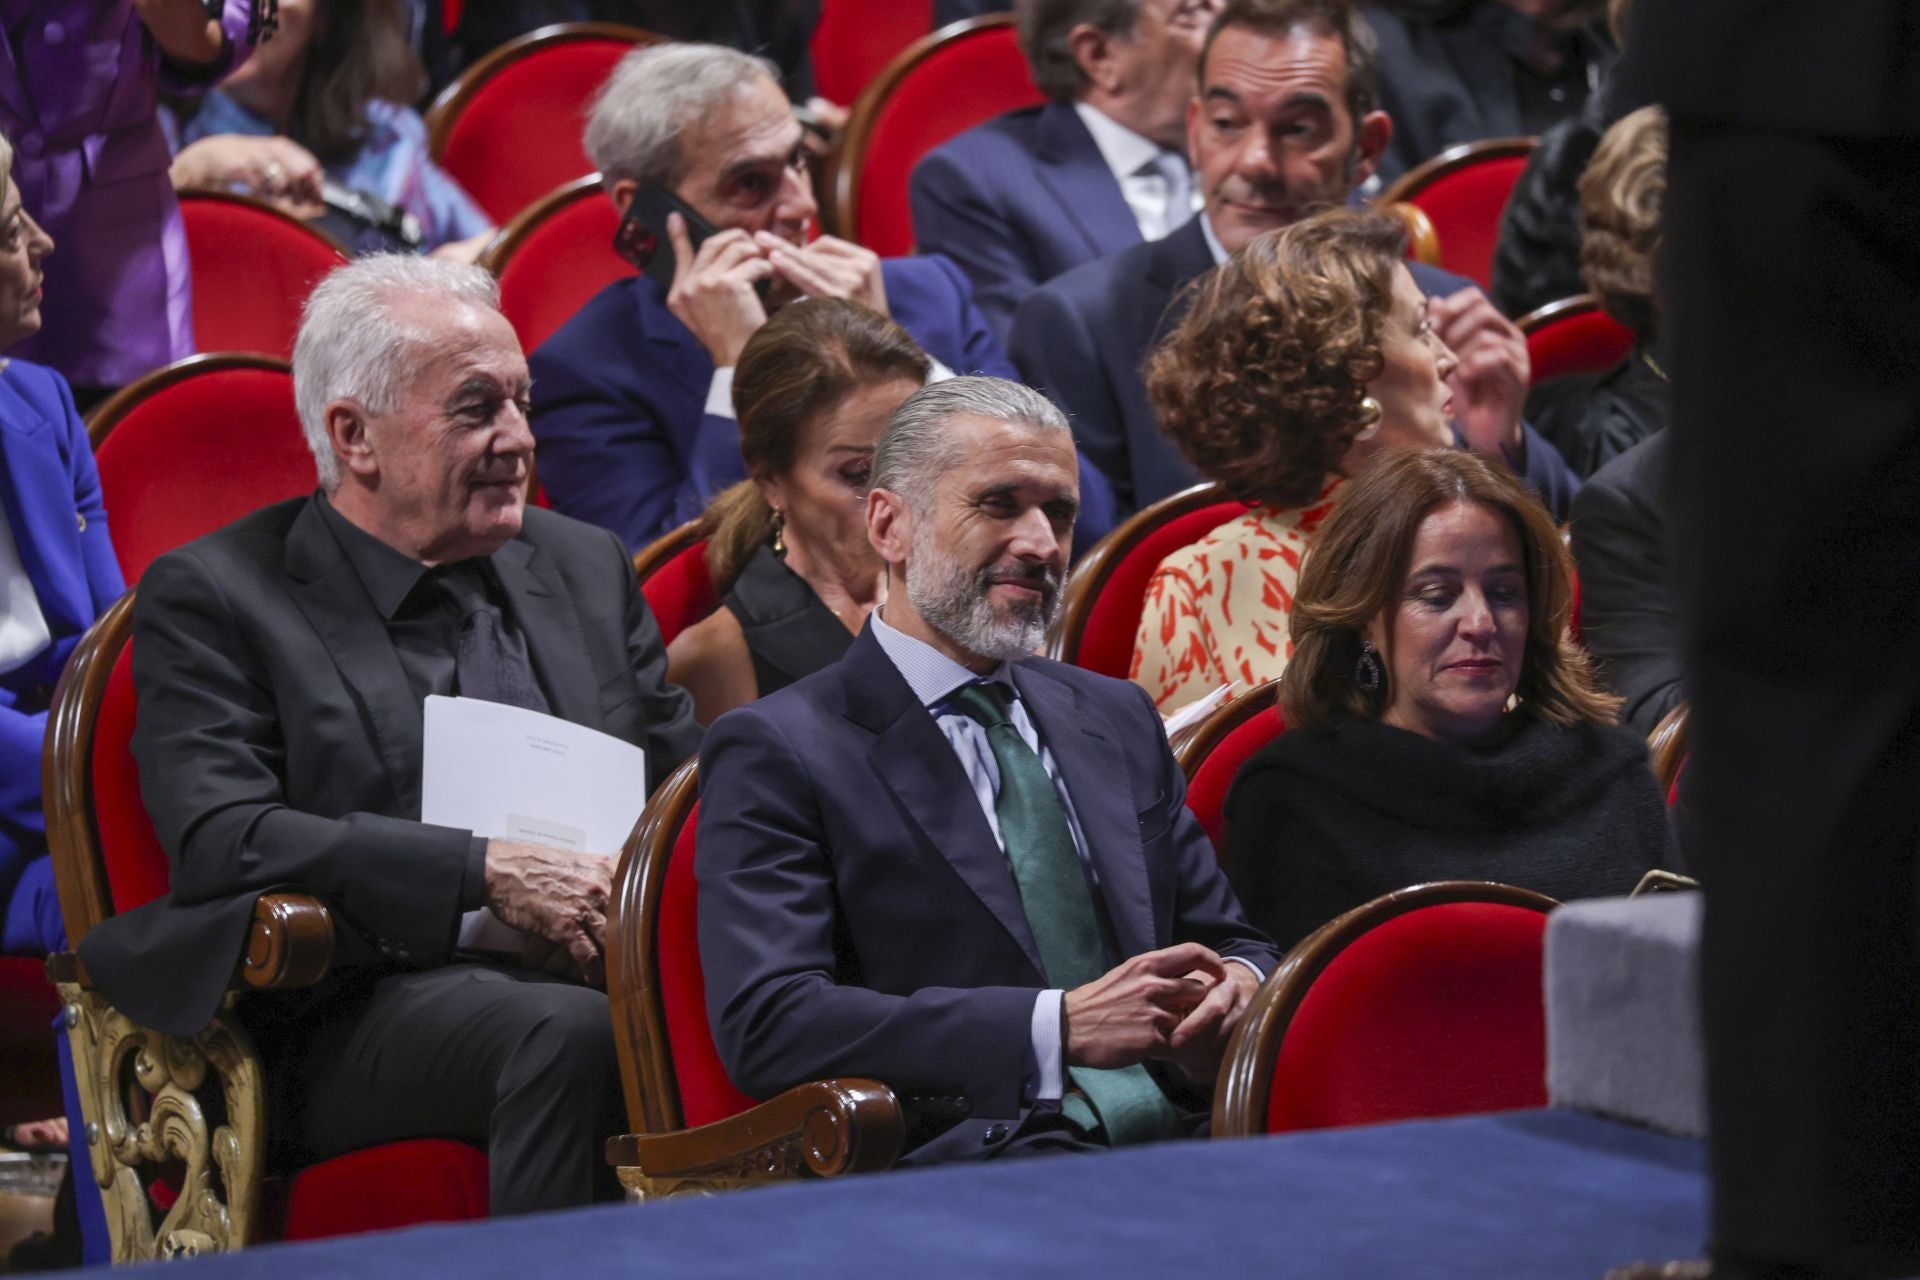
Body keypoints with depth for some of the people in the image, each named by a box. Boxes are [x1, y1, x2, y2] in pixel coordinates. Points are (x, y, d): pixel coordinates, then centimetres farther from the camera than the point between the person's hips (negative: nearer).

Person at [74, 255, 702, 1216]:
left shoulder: (586, 567, 22)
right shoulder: (212, 598, 5)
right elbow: (220, 840, -9)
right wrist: (486, 875, -17)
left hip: (606, 967, 5)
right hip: (365, 1016, -4)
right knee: (569, 1034, -37)